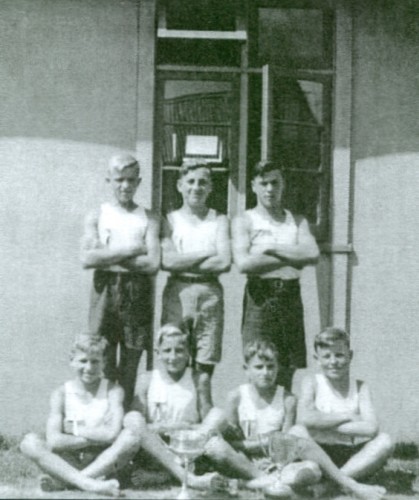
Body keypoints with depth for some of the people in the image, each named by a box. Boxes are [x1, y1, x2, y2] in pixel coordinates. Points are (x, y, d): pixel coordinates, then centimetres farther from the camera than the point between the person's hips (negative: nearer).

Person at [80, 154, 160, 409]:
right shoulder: (97, 216, 8)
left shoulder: (148, 218, 6)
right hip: (105, 291, 0)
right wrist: (130, 250, -9)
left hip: (138, 294, 0)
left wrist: (108, 257, -7)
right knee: (103, 364, -2)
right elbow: (87, 259, -7)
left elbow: (153, 263, -7)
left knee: (130, 367, 4)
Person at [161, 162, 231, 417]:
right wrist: (206, 254, -5)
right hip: (178, 292, 0)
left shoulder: (219, 221, 9)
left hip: (210, 293, 0)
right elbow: (167, 261, -7)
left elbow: (224, 262, -5)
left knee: (204, 368, 0)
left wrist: (185, 262, -4)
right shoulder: (171, 220, 8)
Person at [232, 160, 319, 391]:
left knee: (287, 371, 4)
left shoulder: (297, 221, 16)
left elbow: (313, 254, -2)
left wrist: (272, 248, -6)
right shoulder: (244, 221, 5)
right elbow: (244, 263, -11)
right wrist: (291, 258, -5)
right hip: (260, 297, -3)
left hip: (291, 296, 4)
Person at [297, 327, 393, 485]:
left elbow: (371, 428, -14)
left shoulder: (360, 387, 4)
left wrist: (323, 423, -14)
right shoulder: (312, 383, 2)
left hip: (352, 458, 2)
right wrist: (347, 416, -12)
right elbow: (304, 418, -18)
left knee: (384, 440, -24)